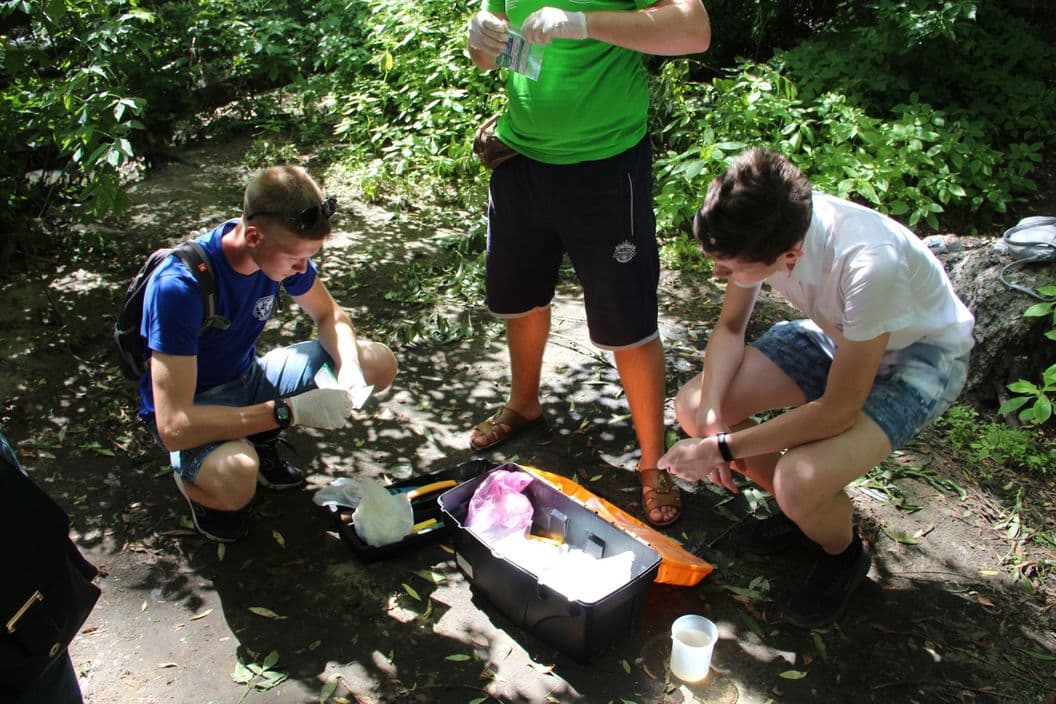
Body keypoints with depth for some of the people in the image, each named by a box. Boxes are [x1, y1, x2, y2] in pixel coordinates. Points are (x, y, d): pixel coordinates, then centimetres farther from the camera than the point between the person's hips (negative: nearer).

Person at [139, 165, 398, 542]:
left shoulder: (282, 249, -15)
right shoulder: (179, 287, -34)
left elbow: (329, 314, 3)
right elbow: (173, 427, -36)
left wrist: (350, 367, -19)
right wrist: (291, 410, -39)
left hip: (248, 376, 6)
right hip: (191, 404, -6)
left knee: (379, 364, -6)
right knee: (236, 477, -40)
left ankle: (258, 440, 7)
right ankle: (193, 477, 0)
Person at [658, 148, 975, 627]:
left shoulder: (868, 264, -40)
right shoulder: (761, 230, -22)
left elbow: (839, 410, -30)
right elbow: (730, 326, -5)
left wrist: (721, 448, -26)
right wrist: (712, 416, -21)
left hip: (920, 354, -6)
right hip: (836, 334, 6)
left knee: (798, 482, -30)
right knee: (692, 407, -10)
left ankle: (843, 553, 7)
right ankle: (804, 509, 13)